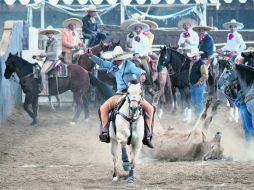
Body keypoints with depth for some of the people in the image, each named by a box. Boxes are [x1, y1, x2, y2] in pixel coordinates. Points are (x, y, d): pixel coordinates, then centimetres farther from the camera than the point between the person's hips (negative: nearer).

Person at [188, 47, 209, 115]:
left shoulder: (202, 64, -17)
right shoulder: (194, 64, 13)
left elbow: (205, 76, -23)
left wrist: (198, 83, -21)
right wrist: (190, 83, 16)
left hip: (198, 86, -10)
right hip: (192, 85, 10)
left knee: (199, 102, -3)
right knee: (194, 102, 18)